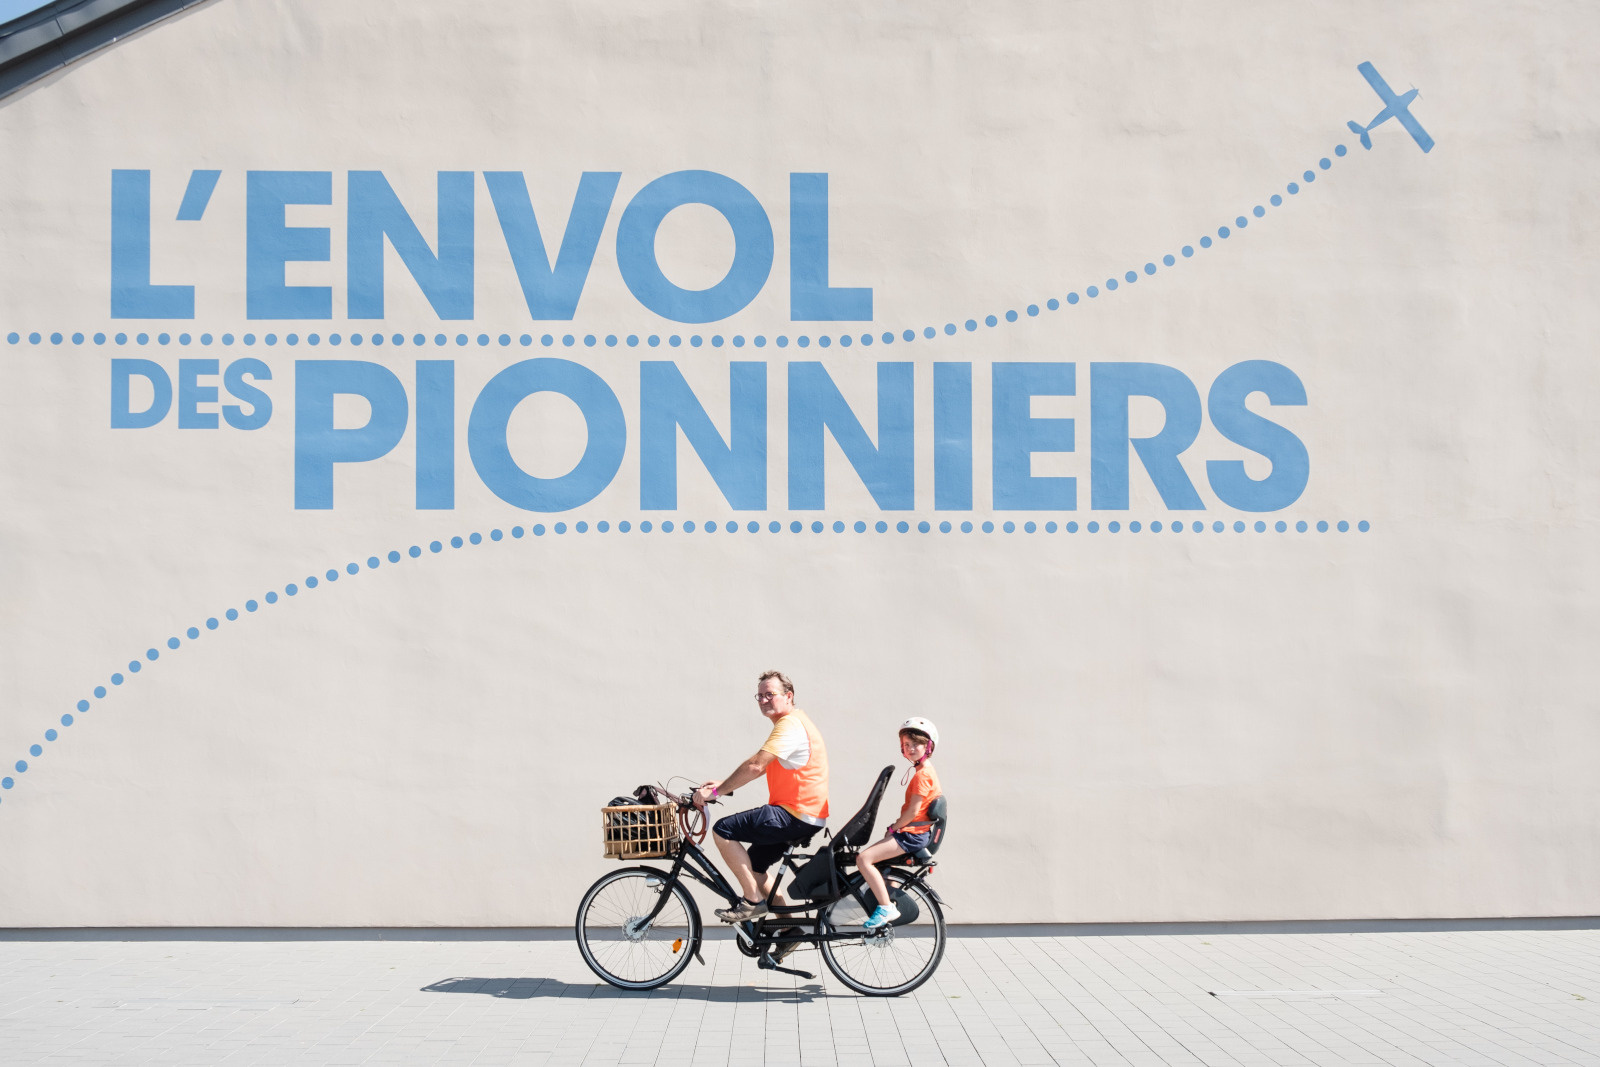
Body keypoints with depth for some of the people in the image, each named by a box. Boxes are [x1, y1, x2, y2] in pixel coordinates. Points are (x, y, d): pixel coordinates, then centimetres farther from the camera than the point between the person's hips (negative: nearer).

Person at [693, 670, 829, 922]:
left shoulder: (790, 725, -16)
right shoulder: (791, 723, 19)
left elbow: (755, 765, -25)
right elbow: (762, 767, 21)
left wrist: (716, 791, -21)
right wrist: (723, 784, 10)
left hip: (795, 815, -11)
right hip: (796, 815, 11)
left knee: (723, 830, -16)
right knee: (752, 864, 20)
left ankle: (753, 901, -11)